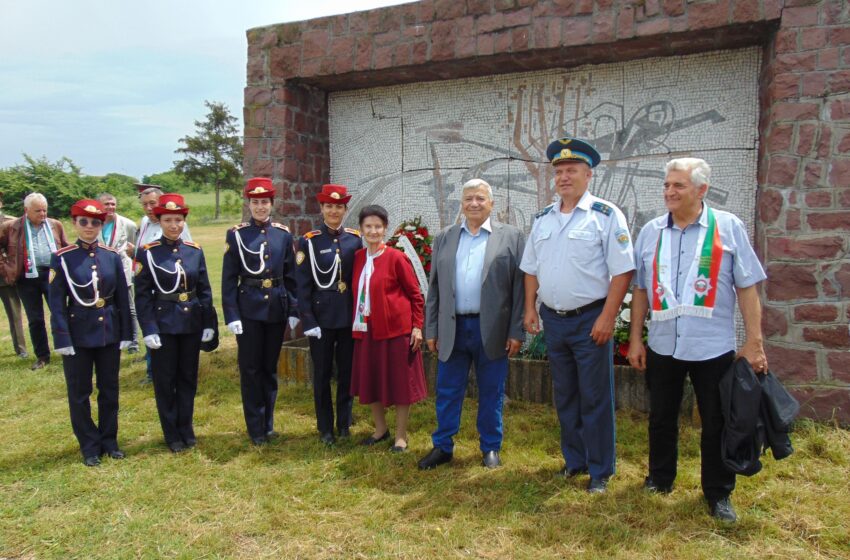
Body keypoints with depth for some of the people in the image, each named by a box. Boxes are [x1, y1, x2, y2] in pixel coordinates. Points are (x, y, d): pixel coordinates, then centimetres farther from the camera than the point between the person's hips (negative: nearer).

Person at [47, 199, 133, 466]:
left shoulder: (112, 256, 1)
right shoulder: (62, 258, -6)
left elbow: (123, 298, 4)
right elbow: (56, 302, -7)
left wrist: (126, 333, 2)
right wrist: (62, 340, -12)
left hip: (109, 332, 3)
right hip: (78, 333, -2)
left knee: (109, 389, 12)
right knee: (79, 392, 8)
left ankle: (109, 440, 27)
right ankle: (90, 446, 22)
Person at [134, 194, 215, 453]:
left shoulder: (195, 250, 3)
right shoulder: (147, 253, -6)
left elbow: (205, 290, 6)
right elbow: (142, 295, -7)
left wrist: (208, 323, 2)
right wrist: (149, 330, -13)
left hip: (191, 324, 3)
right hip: (164, 325, -3)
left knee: (188, 377, 12)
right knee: (165, 380, 7)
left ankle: (186, 429, 27)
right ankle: (172, 434, 22)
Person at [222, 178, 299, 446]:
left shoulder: (283, 233, 4)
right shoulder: (236, 234, -2)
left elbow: (291, 275, 7)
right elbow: (229, 278, -4)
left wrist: (294, 310, 3)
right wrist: (231, 315, -9)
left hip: (277, 309, 2)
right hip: (249, 310, -2)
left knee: (270, 368, 12)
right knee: (251, 369, 4)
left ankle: (269, 423, 25)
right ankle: (256, 429, 17)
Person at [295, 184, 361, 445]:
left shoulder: (355, 238, 4)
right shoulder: (308, 241, -2)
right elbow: (302, 285, -4)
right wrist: (308, 321, -9)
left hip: (349, 316, 2)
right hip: (321, 317, -2)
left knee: (348, 372, 10)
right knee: (322, 374, 8)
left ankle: (345, 424, 25)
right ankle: (325, 428, 21)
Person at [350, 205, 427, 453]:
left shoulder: (396, 257, -9)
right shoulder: (358, 257, 6)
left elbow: (416, 294, -6)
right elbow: (358, 293, 13)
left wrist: (417, 326, -10)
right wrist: (356, 323, 9)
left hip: (396, 328, -5)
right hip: (367, 330, 6)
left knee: (400, 381, 4)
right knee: (370, 380, 14)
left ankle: (401, 435, 18)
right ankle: (380, 429, 32)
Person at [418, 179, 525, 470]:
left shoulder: (511, 237, 0)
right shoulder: (444, 237, 9)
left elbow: (519, 287, -3)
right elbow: (434, 287, 9)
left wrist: (516, 332, -7)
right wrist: (431, 330, 6)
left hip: (492, 330, -2)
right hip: (452, 329, 3)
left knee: (491, 393, 10)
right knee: (447, 392, 10)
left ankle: (490, 448, 27)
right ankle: (442, 447, 25)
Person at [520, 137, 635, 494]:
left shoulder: (606, 215, -8)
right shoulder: (543, 218, 10)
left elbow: (621, 271, -13)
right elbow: (531, 268, 16)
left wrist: (607, 318, -17)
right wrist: (530, 309, 9)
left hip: (590, 320, -6)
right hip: (553, 320, 6)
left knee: (595, 399, 3)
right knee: (564, 397, 16)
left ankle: (600, 471, 19)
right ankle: (575, 461, 33)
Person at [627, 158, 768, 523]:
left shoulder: (728, 227, -2)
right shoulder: (651, 232, 6)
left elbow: (747, 287, -3)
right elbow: (640, 289, 9)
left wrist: (754, 342, -6)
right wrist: (635, 339, 7)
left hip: (713, 348, -3)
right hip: (662, 346, 3)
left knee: (716, 424, 9)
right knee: (661, 418, 16)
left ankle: (718, 494, 27)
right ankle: (660, 479, 36)